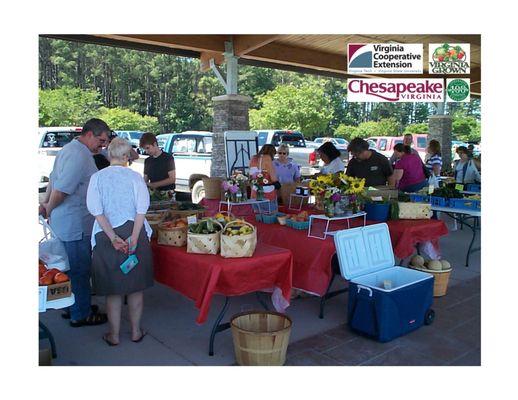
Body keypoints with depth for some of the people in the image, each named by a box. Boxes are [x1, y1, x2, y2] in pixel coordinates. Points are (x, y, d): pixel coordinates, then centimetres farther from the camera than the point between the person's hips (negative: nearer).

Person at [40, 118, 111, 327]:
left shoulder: (70, 149, 13)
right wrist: (49, 209, -9)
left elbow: (55, 178, 20)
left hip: (64, 222, 10)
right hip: (76, 225, -10)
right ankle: (81, 315, 15)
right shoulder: (80, 156, -21)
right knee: (80, 270, 2)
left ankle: (72, 307, 34)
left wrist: (46, 202, 20)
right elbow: (61, 190, -25)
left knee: (73, 267, 20)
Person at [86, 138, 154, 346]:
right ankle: (136, 331, 25)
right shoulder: (135, 177, -3)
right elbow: (142, 209, -12)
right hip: (135, 233, 0)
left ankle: (114, 334, 22)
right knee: (136, 285, 13)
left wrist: (113, 237, -13)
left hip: (106, 235, 0)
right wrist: (134, 238, -13)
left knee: (112, 288, 11)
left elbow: (96, 209, -10)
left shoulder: (97, 177, -1)